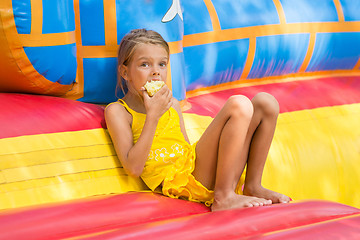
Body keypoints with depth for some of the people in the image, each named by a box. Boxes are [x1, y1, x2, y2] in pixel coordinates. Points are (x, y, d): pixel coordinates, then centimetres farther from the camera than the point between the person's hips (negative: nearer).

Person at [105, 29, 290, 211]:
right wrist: (153, 116, -14)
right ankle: (223, 197, -21)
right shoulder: (117, 111, 1)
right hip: (177, 181, -7)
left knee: (265, 102, 1)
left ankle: (253, 186, 1)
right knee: (239, 105, -21)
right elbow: (134, 168, -11)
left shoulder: (171, 104, 22)